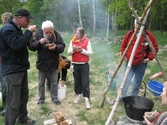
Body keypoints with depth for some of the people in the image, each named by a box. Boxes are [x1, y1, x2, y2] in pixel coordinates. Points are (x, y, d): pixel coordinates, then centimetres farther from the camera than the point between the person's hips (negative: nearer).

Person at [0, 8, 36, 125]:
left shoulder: (16, 28, 17)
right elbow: (16, 45, -28)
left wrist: (29, 36, 7)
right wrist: (28, 32, -21)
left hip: (21, 68, 10)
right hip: (12, 70, -10)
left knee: (24, 96, 18)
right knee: (14, 101, -5)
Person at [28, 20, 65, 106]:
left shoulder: (56, 35, -6)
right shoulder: (38, 34, -8)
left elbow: (62, 46, -7)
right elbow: (30, 46, -11)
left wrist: (56, 47, -27)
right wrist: (39, 42, -28)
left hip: (54, 64, 1)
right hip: (42, 64, 0)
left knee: (54, 83, 12)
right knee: (41, 83, 13)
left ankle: (54, 98, 30)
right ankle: (41, 99, 31)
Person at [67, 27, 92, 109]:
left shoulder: (87, 41, -4)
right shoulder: (72, 41, 4)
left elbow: (90, 53, -6)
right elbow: (68, 52, 2)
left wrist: (82, 50, -19)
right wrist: (73, 50, -18)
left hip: (84, 64, -3)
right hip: (75, 64, 3)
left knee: (85, 82, -2)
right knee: (77, 81, 13)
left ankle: (87, 100, 3)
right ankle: (79, 95, 31)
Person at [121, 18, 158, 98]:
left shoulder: (148, 34, -6)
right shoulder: (129, 34, -1)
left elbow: (155, 47, 1)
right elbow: (123, 46, 12)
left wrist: (149, 58, -7)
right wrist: (124, 56, 2)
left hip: (141, 64, 0)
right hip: (129, 62, 1)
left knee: (137, 83, 9)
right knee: (126, 81, 0)